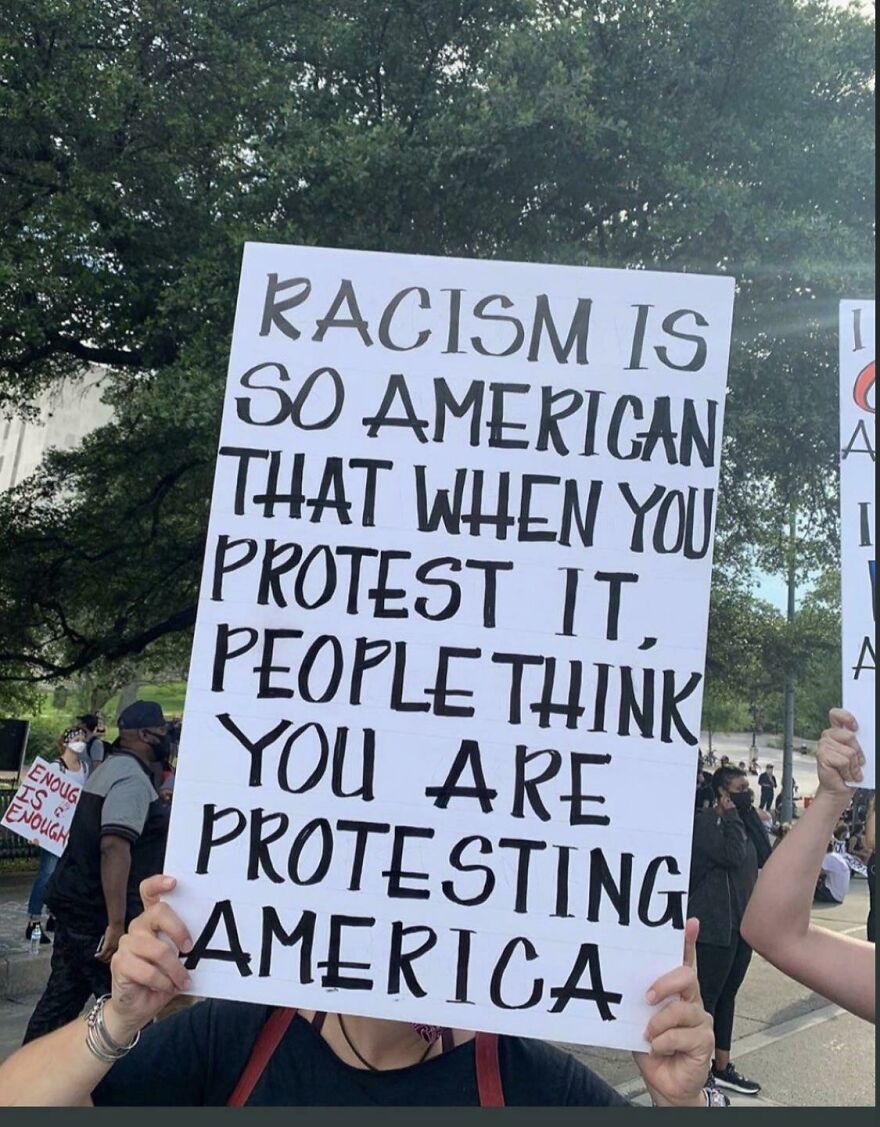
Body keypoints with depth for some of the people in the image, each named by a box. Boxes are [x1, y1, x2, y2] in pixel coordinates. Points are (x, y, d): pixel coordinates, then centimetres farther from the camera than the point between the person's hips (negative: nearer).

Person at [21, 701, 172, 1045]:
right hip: (99, 912, -10)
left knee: (62, 997, 16)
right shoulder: (133, 778, -17)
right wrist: (116, 923, -30)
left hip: (76, 903, 10)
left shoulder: (110, 769, 14)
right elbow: (114, 846, -28)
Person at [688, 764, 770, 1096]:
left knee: (727, 995, 16)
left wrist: (750, 815, -1)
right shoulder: (704, 822, -14)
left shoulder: (739, 821, 12)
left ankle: (721, 1067, 28)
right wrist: (732, 815, -16)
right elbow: (733, 855, -26)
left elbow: (765, 855, 2)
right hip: (714, 925, -8)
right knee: (706, 997, -1)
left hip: (742, 922, 8)